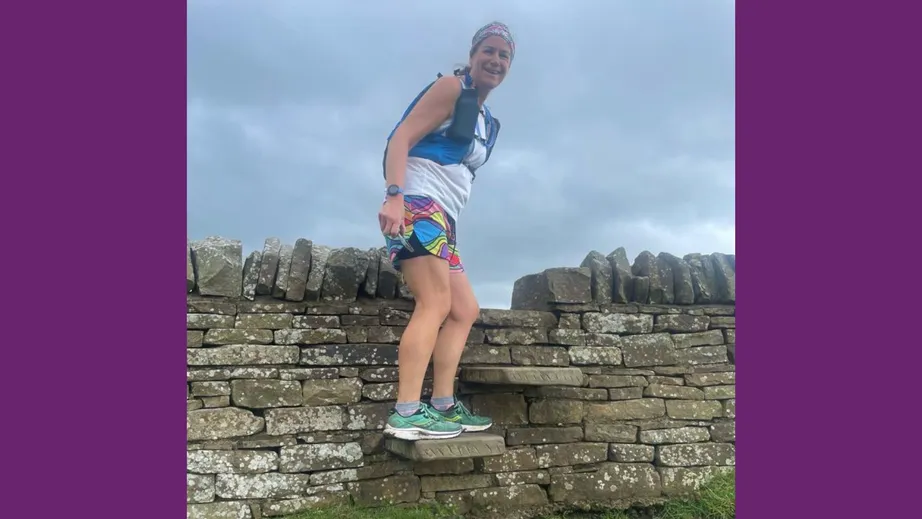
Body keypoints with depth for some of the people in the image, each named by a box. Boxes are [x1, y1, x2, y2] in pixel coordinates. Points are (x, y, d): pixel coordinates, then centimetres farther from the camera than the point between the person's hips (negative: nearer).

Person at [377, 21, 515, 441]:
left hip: (443, 218, 10)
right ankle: (406, 413, -22)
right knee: (435, 304, -19)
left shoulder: (487, 123, 25)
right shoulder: (452, 88, 0)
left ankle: (442, 406, 6)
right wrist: (394, 195, -26)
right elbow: (401, 138, -11)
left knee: (465, 311, 7)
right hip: (417, 204, -10)